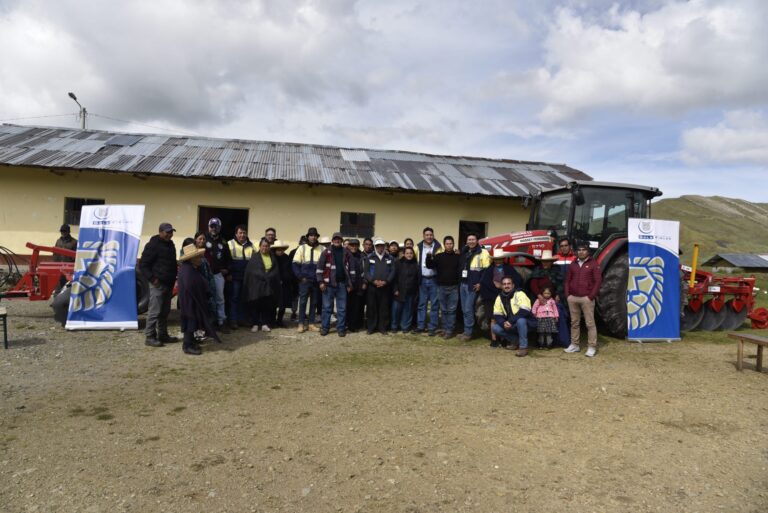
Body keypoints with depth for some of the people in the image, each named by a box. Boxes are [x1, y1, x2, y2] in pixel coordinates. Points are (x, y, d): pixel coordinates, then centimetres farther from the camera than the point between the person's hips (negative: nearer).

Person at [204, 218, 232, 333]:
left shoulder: (223, 242, 12)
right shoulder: (204, 239, -2)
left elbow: (228, 258, 20)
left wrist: (226, 269, 10)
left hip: (218, 274, 4)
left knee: (219, 299, 7)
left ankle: (221, 322, 13)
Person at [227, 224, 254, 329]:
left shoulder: (251, 245, 11)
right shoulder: (230, 244, -2)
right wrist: (228, 273, -12)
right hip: (235, 276, -4)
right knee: (234, 298, 0)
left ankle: (241, 318, 20)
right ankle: (233, 320, 4)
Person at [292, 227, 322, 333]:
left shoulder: (322, 249, 4)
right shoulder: (302, 248, 2)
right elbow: (295, 264, 0)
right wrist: (301, 277, -7)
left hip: (316, 281, 2)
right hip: (304, 280, -2)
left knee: (314, 302, 8)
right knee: (303, 302, 0)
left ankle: (311, 323, 16)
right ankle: (301, 324, 7)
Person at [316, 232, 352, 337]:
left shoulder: (346, 253, 7)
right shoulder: (326, 252, 1)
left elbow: (351, 268, 9)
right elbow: (320, 267, -1)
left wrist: (350, 284, 5)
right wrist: (321, 281, -9)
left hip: (342, 284, 2)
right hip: (328, 284, -1)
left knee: (342, 308, 5)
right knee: (327, 307, 5)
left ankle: (341, 328, 13)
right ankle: (324, 327, 14)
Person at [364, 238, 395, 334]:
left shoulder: (390, 258, 9)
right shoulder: (369, 258, 7)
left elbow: (392, 271, 2)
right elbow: (366, 271, 0)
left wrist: (386, 281, -12)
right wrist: (373, 281, -14)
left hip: (385, 287, 1)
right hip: (372, 286, 0)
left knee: (384, 308, 3)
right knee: (371, 307, 2)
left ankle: (383, 328, 11)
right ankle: (371, 327, 11)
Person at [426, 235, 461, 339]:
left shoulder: (457, 256, 2)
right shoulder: (439, 256, 5)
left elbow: (461, 269, -1)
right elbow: (429, 266, 0)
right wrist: (429, 257, -17)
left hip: (453, 287, -2)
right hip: (441, 287, 2)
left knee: (451, 310, 1)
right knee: (444, 310, 9)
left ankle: (449, 330, 5)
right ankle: (445, 329, 18)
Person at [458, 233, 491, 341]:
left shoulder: (483, 252, -8)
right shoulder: (464, 252, 16)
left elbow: (487, 269, -13)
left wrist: (480, 283, -16)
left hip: (473, 286, -7)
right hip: (463, 284, 7)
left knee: (468, 309, -7)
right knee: (464, 310, 11)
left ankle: (468, 332, 3)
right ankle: (466, 331, 19)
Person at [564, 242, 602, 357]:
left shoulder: (593, 264, -1)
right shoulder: (573, 264, 13)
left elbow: (598, 281, -6)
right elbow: (567, 280, 16)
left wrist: (591, 296, -12)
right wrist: (567, 294, 4)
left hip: (586, 298, -5)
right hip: (573, 298, 5)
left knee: (590, 323, -2)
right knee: (574, 322, 11)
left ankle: (592, 347, 2)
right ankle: (574, 345, 20)